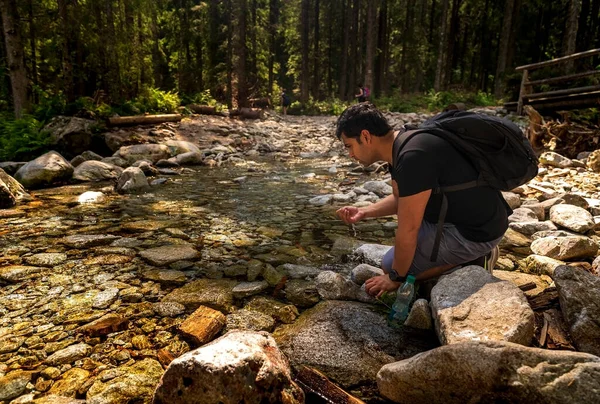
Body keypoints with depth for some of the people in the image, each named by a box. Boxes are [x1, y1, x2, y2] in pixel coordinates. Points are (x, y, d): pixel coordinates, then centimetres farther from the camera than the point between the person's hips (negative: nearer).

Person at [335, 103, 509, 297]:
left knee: (391, 265, -4)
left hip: (477, 230, -9)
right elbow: (401, 199, 19)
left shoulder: (412, 157, -28)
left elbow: (408, 229, -23)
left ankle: (474, 258, 1)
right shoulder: (400, 145, 3)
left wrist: (396, 277, -9)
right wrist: (364, 212, 5)